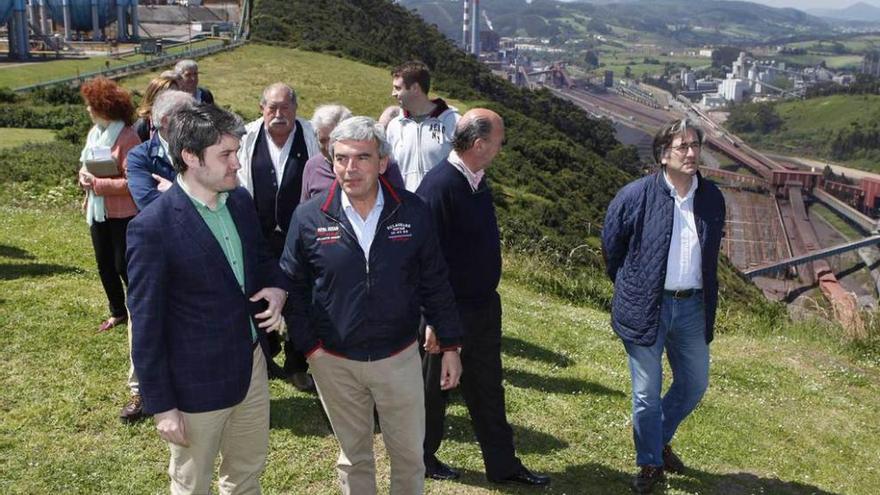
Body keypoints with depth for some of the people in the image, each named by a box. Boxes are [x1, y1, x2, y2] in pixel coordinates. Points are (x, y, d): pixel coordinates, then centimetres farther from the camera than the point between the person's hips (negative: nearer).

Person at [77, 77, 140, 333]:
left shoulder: (127, 137, -19)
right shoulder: (94, 133, 6)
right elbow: (87, 164, 18)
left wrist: (96, 183, -21)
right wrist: (85, 176, -4)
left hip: (123, 213, -8)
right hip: (97, 210, 8)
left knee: (124, 266, 0)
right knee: (105, 265, 16)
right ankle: (118, 312, 32)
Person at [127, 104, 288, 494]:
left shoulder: (240, 200, -2)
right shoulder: (152, 228, -22)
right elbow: (146, 326, -17)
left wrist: (277, 287, -8)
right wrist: (161, 406, -14)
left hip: (252, 364, 6)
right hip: (197, 382, -6)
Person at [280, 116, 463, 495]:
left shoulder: (413, 212, -9)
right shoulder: (309, 218, -10)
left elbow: (434, 283, -2)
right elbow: (293, 286, 0)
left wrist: (449, 346, 0)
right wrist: (309, 346, -5)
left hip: (399, 357, 0)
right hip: (334, 363, 0)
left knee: (410, 455, 15)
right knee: (353, 455, 19)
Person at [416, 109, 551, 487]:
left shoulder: (477, 180, 3)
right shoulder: (439, 186, -24)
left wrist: (488, 294, 17)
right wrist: (432, 320, -21)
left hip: (483, 305, 8)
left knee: (488, 387, 18)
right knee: (434, 388, 13)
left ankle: (502, 464, 31)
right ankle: (422, 458, 34)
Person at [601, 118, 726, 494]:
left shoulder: (712, 198, 2)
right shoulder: (636, 195, -12)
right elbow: (611, 245, 1)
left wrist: (706, 297, 16)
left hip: (692, 307, 4)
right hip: (647, 308, -4)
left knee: (694, 385, 16)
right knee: (647, 394, 6)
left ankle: (660, 439, 42)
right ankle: (650, 464, 26)